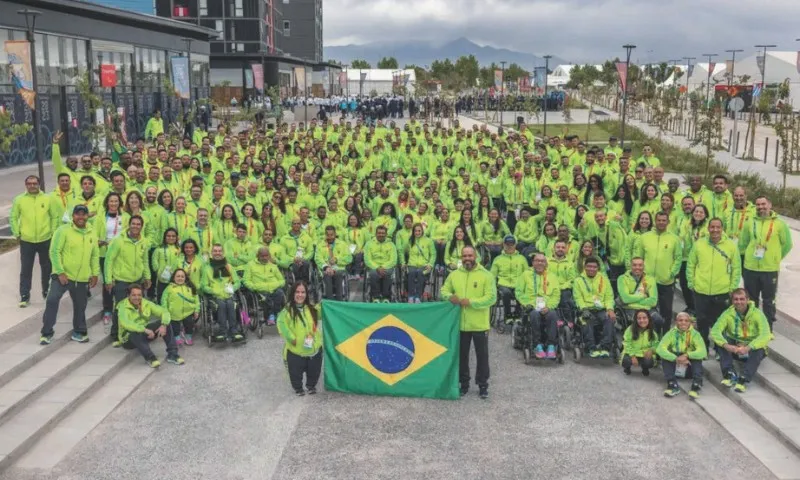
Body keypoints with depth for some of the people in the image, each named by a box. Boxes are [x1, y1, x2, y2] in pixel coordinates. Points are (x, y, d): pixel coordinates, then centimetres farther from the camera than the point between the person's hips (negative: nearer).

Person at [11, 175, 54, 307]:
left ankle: (46, 291, 29)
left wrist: (53, 232, -2)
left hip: (45, 240, 1)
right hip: (26, 241, -1)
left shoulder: (48, 199, -2)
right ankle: (24, 296, 10)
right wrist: (17, 234, -1)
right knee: (26, 269, 3)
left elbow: (55, 217, 3)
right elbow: (13, 218, 3)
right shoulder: (19, 199, -2)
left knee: (47, 267, 13)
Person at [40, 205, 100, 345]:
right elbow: (54, 252, -13)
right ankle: (47, 333, 1)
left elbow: (95, 256, 14)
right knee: (52, 301, -13)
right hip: (62, 276, -4)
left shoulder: (91, 234, 7)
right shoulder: (63, 230, -10)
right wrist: (60, 272, -17)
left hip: (82, 279, 5)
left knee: (80, 306, 13)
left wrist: (95, 274, 9)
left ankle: (79, 332, 31)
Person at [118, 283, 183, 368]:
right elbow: (125, 323, -36)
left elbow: (164, 312, -4)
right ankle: (150, 358, -30)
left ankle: (172, 354, -17)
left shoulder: (146, 304, -1)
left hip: (144, 332, 5)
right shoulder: (123, 307, -17)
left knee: (165, 323, -15)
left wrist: (164, 325, -25)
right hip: (128, 339, -5)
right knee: (136, 333, -40)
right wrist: (145, 330, -41)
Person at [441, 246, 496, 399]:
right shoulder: (454, 275, 5)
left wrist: (471, 302, -22)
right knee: (462, 355, 14)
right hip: (460, 324, 3)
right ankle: (464, 383, 28)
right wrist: (449, 297, -13)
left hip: (480, 325, -3)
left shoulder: (486, 275, -8)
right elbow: (444, 290, 11)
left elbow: (491, 298, -14)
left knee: (482, 356, 8)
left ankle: (483, 385, 21)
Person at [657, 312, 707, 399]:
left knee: (697, 356, -26)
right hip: (675, 368, 1)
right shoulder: (671, 333, -8)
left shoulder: (694, 334, -9)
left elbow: (703, 352, -24)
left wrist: (687, 355, -39)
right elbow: (660, 349, -24)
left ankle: (697, 384, -35)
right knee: (664, 356, -25)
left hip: (689, 369, -1)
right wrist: (676, 359, -38)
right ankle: (672, 384, -35)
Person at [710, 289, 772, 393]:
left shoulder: (757, 314, -13)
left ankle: (743, 380, -41)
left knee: (759, 350, -35)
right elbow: (714, 331, -20)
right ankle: (729, 373, -34)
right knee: (719, 341, -25)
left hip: (752, 349, -2)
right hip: (733, 348, 2)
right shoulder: (728, 314, -8)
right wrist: (726, 345, -40)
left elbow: (765, 335, -27)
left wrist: (748, 348, -42)